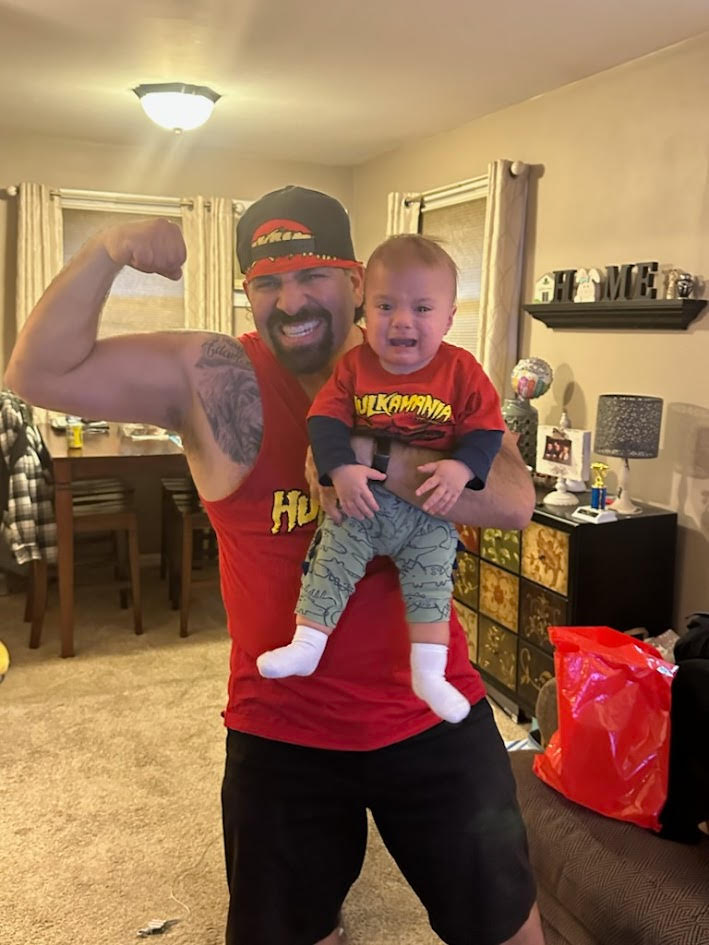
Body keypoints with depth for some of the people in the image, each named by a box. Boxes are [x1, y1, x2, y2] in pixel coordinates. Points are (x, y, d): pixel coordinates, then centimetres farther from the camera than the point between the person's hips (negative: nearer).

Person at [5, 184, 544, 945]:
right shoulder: (211, 379, -7)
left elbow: (513, 500, -17)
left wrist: (376, 464, -30)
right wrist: (105, 252, -21)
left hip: (433, 717, 1)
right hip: (282, 731, 0)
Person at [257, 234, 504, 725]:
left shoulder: (461, 370, -4)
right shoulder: (354, 365, -2)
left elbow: (486, 429, -5)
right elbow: (326, 419, -7)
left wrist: (461, 468, -24)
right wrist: (341, 469, -24)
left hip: (430, 510, -1)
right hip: (361, 500, 1)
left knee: (432, 578, -8)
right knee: (329, 561, -7)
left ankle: (429, 673, 0)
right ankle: (305, 646, 3)